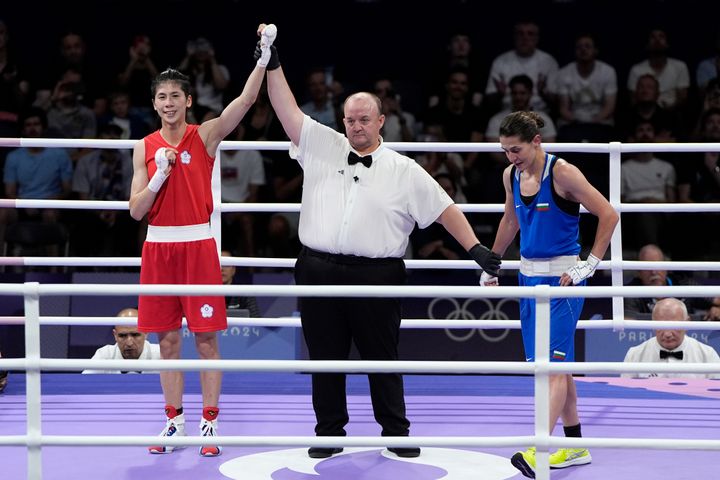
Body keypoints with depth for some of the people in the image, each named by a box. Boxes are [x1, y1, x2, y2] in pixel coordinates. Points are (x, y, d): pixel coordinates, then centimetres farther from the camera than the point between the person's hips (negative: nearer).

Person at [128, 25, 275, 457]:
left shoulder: (206, 136, -1)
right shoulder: (146, 148, 6)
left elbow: (246, 99, -16)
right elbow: (136, 210, 4)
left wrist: (264, 56, -26)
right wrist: (159, 175, -11)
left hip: (199, 243, -3)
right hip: (158, 245, 3)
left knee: (206, 338, -1)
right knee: (168, 339, 7)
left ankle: (210, 423, 6)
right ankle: (175, 421, 16)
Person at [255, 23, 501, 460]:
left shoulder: (404, 171, 5)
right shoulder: (322, 147, 9)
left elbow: (443, 208, 5)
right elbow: (287, 110, 5)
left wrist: (475, 248, -2)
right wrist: (272, 63, -3)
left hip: (376, 276, -1)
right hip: (319, 271, 2)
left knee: (382, 358, 6)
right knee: (325, 358, 7)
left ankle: (396, 432, 16)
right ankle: (330, 433, 18)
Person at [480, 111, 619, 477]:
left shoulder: (562, 173, -14)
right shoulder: (511, 176, 6)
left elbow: (608, 215, -11)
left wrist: (590, 264, -13)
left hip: (562, 278, -7)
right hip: (529, 275, 7)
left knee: (554, 363, -14)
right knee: (550, 364, 11)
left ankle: (539, 451, -24)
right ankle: (575, 447, 21)